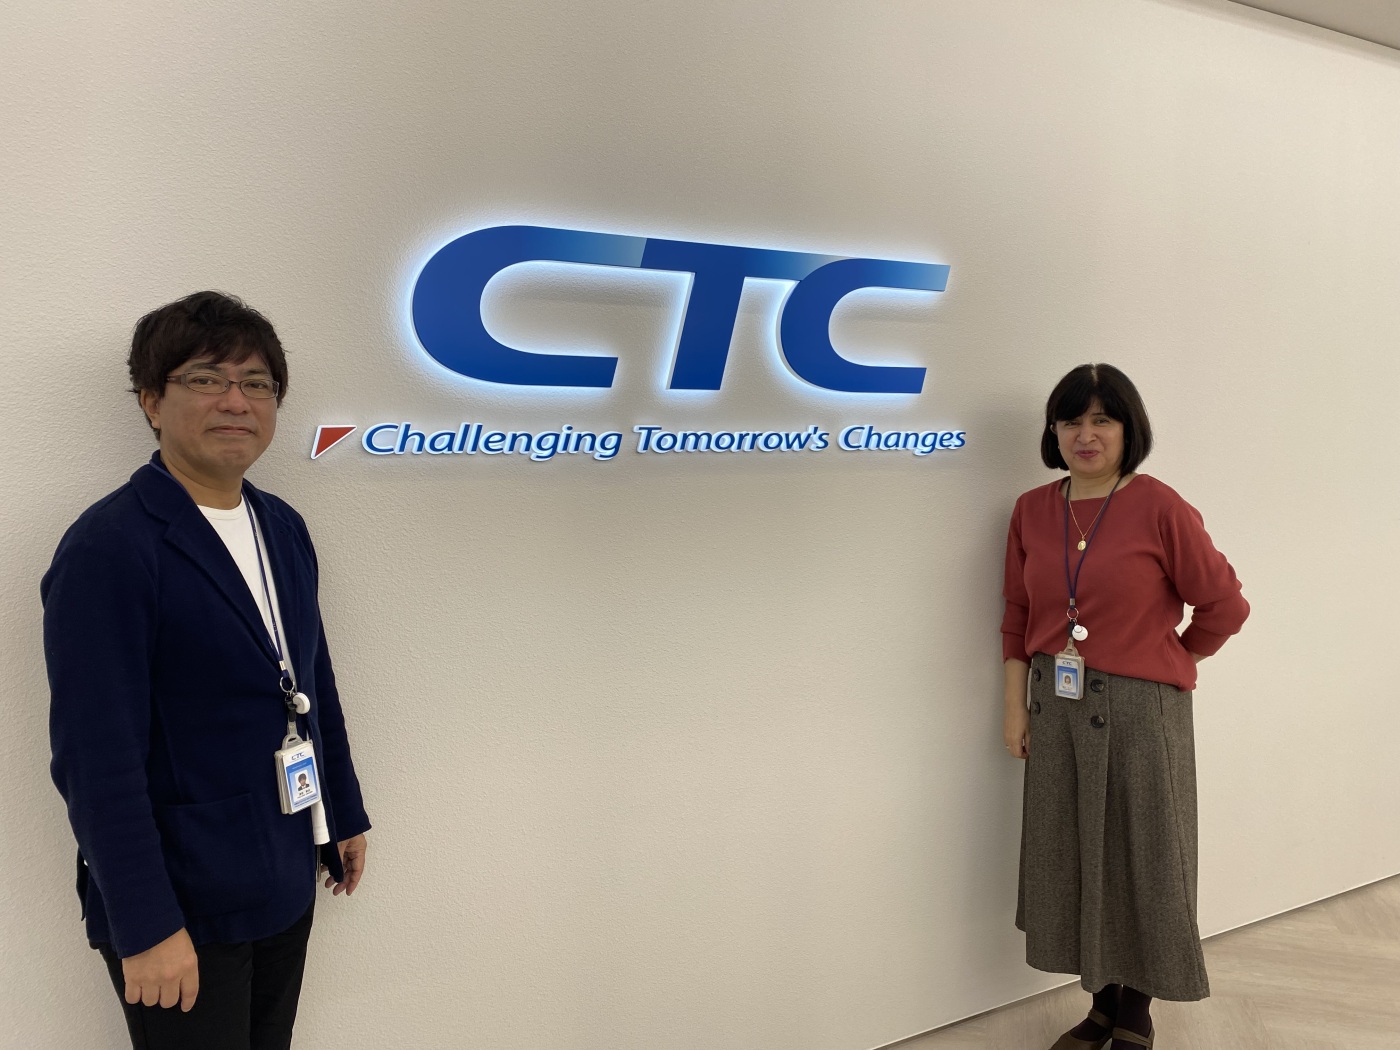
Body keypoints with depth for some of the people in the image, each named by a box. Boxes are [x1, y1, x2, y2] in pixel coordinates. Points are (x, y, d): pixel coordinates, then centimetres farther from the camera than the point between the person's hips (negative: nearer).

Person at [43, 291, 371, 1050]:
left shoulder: (283, 528, 6)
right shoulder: (107, 549, -17)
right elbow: (96, 758, -20)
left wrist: (345, 815, 17)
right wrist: (145, 927, -20)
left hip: (285, 885, 7)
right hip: (183, 906, -7)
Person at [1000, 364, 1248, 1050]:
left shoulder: (1160, 509, -12)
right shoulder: (1032, 512, 3)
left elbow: (1223, 607, -5)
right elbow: (1018, 618, 8)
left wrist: (1168, 659, 6)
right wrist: (1016, 707, 5)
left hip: (1141, 710, -4)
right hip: (1058, 709, 5)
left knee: (1141, 860, 8)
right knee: (1073, 859, 13)